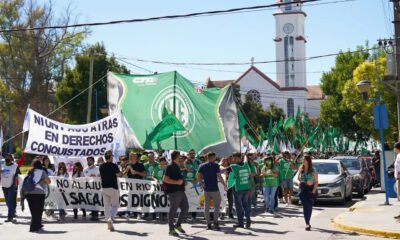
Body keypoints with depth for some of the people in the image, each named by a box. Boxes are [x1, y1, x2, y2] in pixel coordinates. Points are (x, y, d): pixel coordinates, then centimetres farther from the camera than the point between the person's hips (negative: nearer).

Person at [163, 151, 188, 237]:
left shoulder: (177, 167, 18)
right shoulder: (170, 167, -11)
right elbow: (165, 179, -20)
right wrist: (177, 182, -22)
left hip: (180, 191, 9)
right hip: (174, 191, -9)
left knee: (185, 208, 11)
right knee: (173, 210, -3)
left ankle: (178, 225, 24)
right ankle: (171, 229, 5)